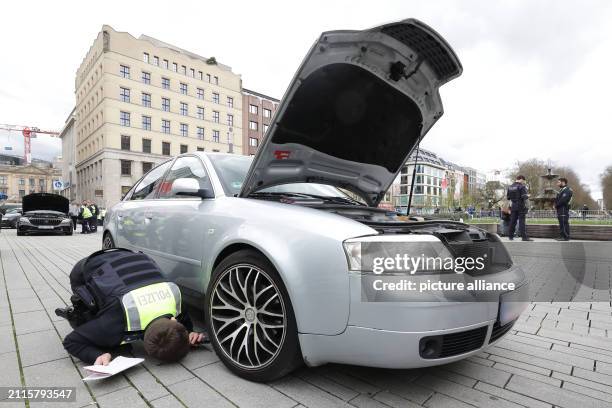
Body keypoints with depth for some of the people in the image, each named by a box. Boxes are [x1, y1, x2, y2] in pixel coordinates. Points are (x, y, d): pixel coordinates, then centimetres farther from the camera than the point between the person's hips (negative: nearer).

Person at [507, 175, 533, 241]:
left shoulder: (510, 187, 9)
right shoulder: (521, 186, -10)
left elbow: (508, 197, 12)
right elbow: (524, 196, -17)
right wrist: (528, 196, 3)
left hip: (513, 206, 6)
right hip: (521, 206, -5)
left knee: (513, 221, 9)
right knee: (522, 221, -4)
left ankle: (510, 236, 11)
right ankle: (524, 237, -3)